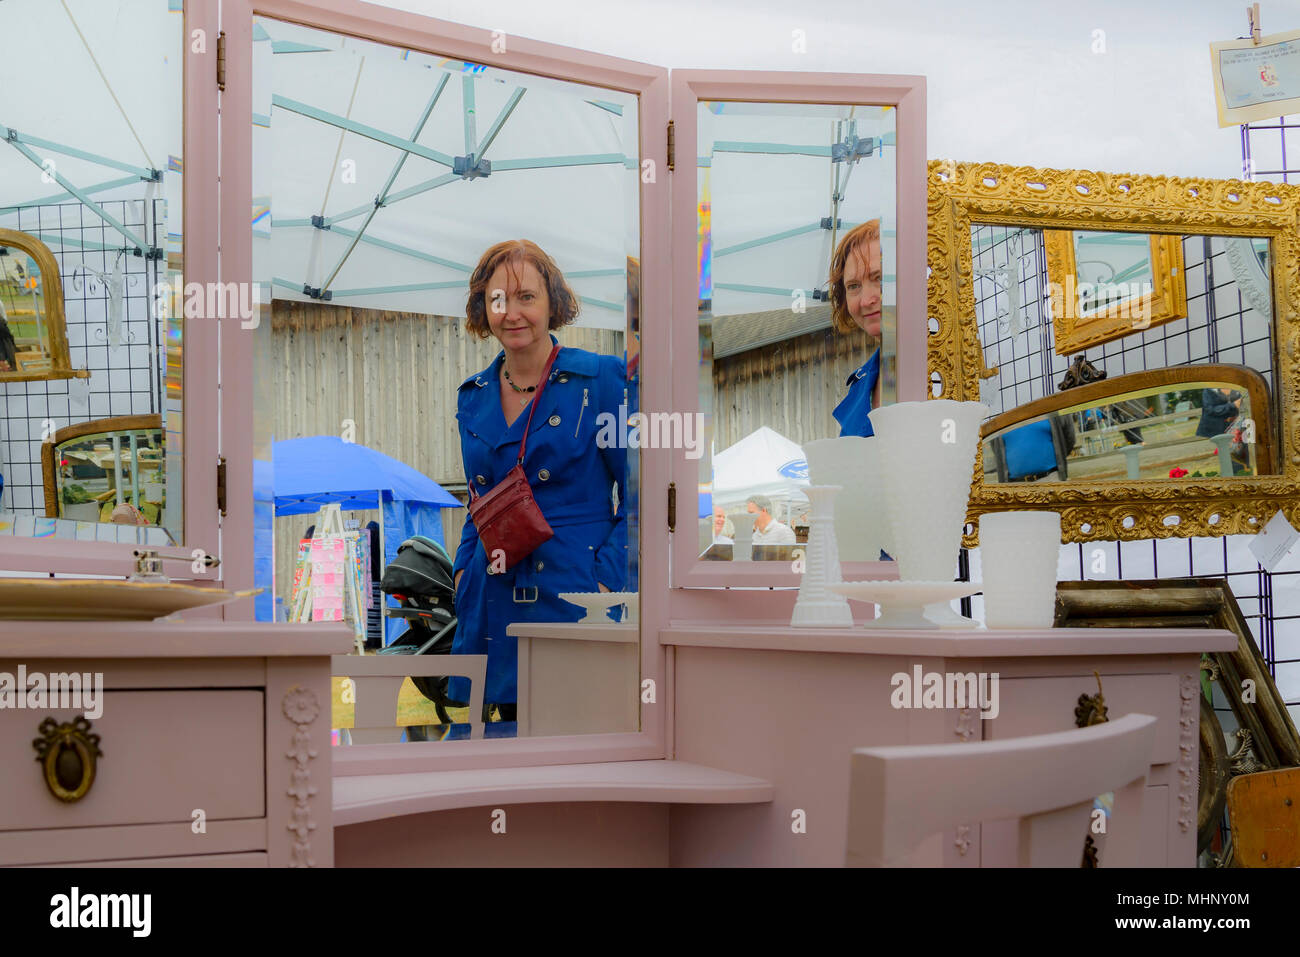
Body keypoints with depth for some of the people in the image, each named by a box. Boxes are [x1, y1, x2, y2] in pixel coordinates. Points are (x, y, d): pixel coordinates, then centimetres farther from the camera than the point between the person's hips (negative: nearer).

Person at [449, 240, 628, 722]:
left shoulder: (602, 379, -4)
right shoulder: (473, 395, 13)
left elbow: (637, 498, -4)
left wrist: (604, 582, -14)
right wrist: (464, 570, 8)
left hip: (574, 592, -5)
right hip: (495, 605, 5)